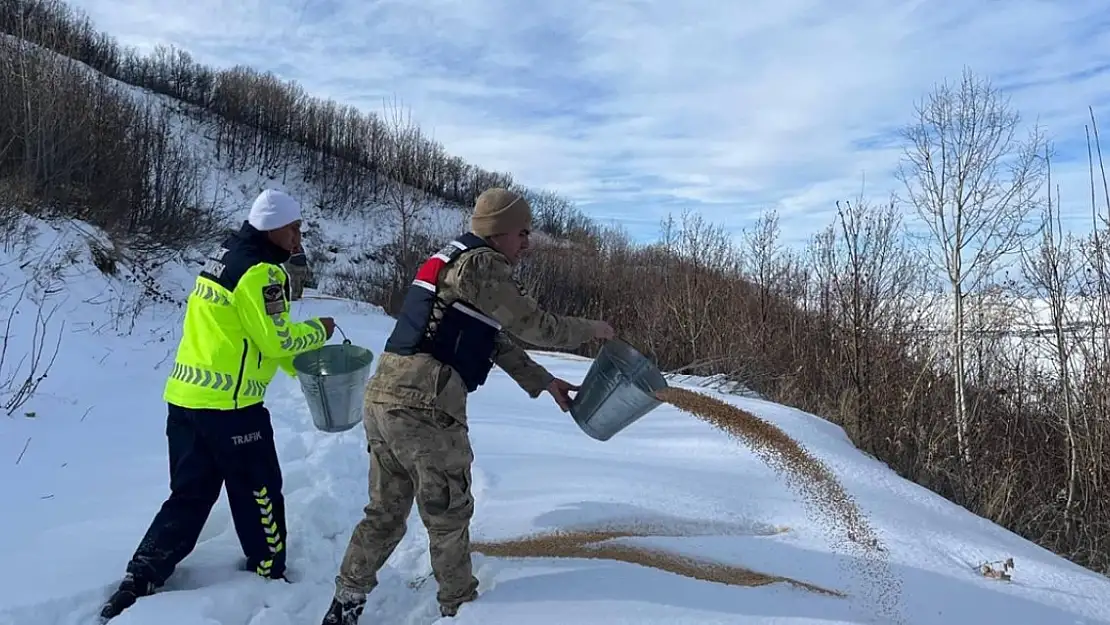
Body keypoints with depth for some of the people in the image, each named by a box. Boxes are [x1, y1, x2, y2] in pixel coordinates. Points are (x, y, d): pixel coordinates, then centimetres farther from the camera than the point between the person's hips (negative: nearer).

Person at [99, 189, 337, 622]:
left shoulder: (226, 257, 16)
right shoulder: (261, 271, -16)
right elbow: (276, 340, -18)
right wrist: (318, 331, 1)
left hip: (186, 396, 9)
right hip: (229, 405, -9)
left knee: (189, 497, 17)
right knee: (259, 493, 10)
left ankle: (138, 582, 16)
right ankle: (269, 576, 25)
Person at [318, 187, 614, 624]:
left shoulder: (452, 261, 22)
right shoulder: (480, 265, -9)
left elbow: (497, 340, 24)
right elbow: (536, 326, -7)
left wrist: (543, 382, 26)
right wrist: (591, 329, 10)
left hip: (383, 398, 9)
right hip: (424, 407, -9)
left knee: (385, 511, 20)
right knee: (448, 514, 11)